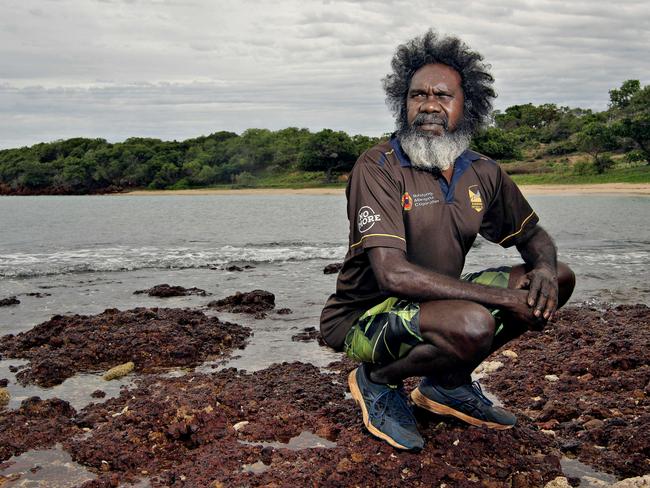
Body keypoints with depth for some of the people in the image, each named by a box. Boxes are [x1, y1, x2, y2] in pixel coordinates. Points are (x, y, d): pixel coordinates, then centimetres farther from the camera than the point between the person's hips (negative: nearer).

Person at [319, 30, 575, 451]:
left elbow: (533, 236, 15)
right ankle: (378, 381, -4)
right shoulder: (379, 167, -20)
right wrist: (504, 297, -28)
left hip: (436, 303, 8)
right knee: (472, 324, -36)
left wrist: (544, 268, -12)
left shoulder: (483, 173, 1)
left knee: (558, 278, 3)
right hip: (366, 317, -7)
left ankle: (448, 384, 9)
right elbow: (393, 274, -29)